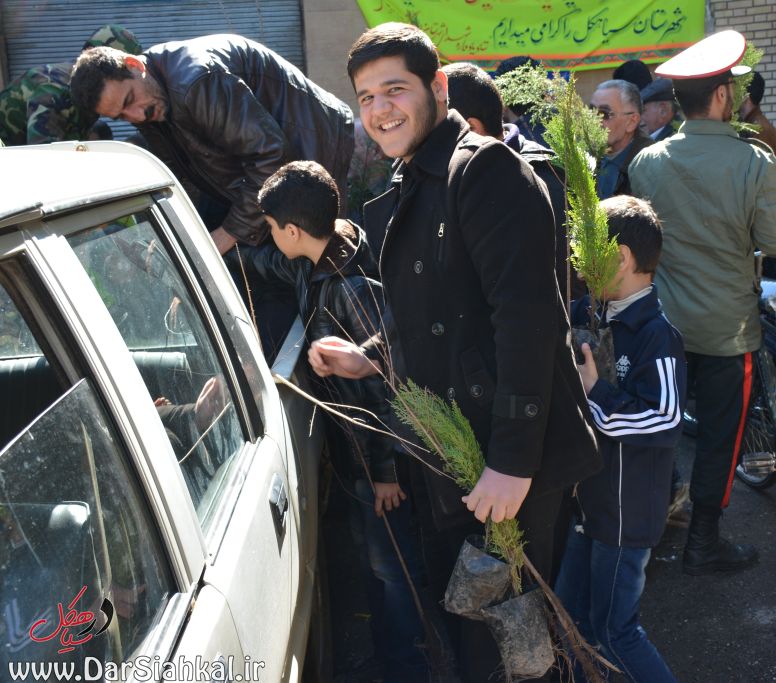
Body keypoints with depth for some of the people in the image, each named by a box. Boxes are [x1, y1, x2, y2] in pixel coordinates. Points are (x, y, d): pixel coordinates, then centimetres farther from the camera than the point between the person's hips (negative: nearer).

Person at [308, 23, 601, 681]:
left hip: (508, 459, -8)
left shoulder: (485, 168, -15)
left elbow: (527, 317, -23)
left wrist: (513, 460, -25)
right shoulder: (408, 190, 14)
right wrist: (370, 356, 6)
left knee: (502, 630, 7)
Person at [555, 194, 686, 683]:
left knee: (613, 630, 4)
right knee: (570, 615, 19)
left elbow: (665, 422, -27)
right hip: (586, 498, 8)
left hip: (627, 510, -8)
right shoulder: (590, 314, 3)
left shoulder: (656, 334, -21)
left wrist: (594, 397, -24)